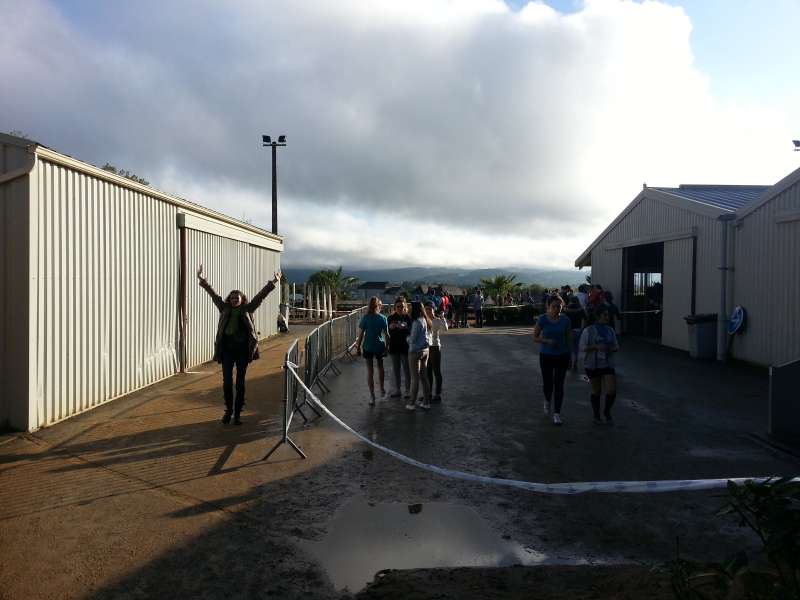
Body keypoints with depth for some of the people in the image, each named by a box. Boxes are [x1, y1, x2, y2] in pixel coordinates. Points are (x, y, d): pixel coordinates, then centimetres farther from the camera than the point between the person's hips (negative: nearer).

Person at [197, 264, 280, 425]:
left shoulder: (247, 310, 4)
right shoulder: (224, 309, 8)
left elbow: (260, 296, -1)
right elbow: (214, 295, 4)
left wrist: (273, 283, -6)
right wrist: (203, 281, -2)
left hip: (242, 350, -1)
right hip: (227, 350, 1)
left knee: (240, 383, 5)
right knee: (227, 382, 4)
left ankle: (237, 413, 14)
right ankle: (228, 411, 21)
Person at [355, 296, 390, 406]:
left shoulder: (365, 318, -10)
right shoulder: (383, 318, -7)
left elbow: (361, 334, -9)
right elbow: (386, 334, -4)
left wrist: (358, 347, 1)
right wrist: (386, 347, 7)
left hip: (368, 347, -1)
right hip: (379, 346, 2)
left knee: (370, 371, 5)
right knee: (380, 367, 25)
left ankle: (372, 397, 5)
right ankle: (382, 390, 37)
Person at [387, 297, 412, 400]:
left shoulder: (408, 318, -5)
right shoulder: (391, 317, 2)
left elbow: (412, 331, -10)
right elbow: (387, 332, 4)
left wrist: (405, 328, -28)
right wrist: (390, 328, -17)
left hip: (405, 346, -3)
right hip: (394, 346, 3)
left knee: (406, 369, 3)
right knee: (395, 369, 12)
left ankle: (408, 390, 13)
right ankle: (397, 389, 23)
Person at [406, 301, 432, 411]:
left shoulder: (417, 322, -19)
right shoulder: (426, 321, 6)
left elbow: (412, 339, -18)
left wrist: (407, 338, 3)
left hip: (415, 352, -8)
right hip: (425, 350, 8)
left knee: (415, 378, 0)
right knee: (424, 377, 13)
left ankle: (412, 403, 9)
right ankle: (426, 402, 18)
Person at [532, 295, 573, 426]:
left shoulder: (565, 320, -4)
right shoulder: (542, 319, -9)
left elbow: (569, 339, 5)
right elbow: (535, 337, -2)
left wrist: (569, 358, 6)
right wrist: (547, 341, -21)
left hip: (562, 356, 1)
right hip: (546, 356, -1)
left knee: (559, 385, -1)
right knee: (548, 384, 8)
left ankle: (557, 414, 7)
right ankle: (547, 401, 41)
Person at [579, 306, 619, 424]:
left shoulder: (610, 330, 5)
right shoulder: (588, 331, -8)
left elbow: (616, 347, 11)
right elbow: (582, 348, -10)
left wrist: (614, 349, -12)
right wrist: (596, 347, -23)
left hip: (607, 365, 3)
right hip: (592, 365, -3)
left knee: (612, 391, -8)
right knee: (596, 391, 8)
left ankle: (607, 411, 19)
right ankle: (596, 416, 28)